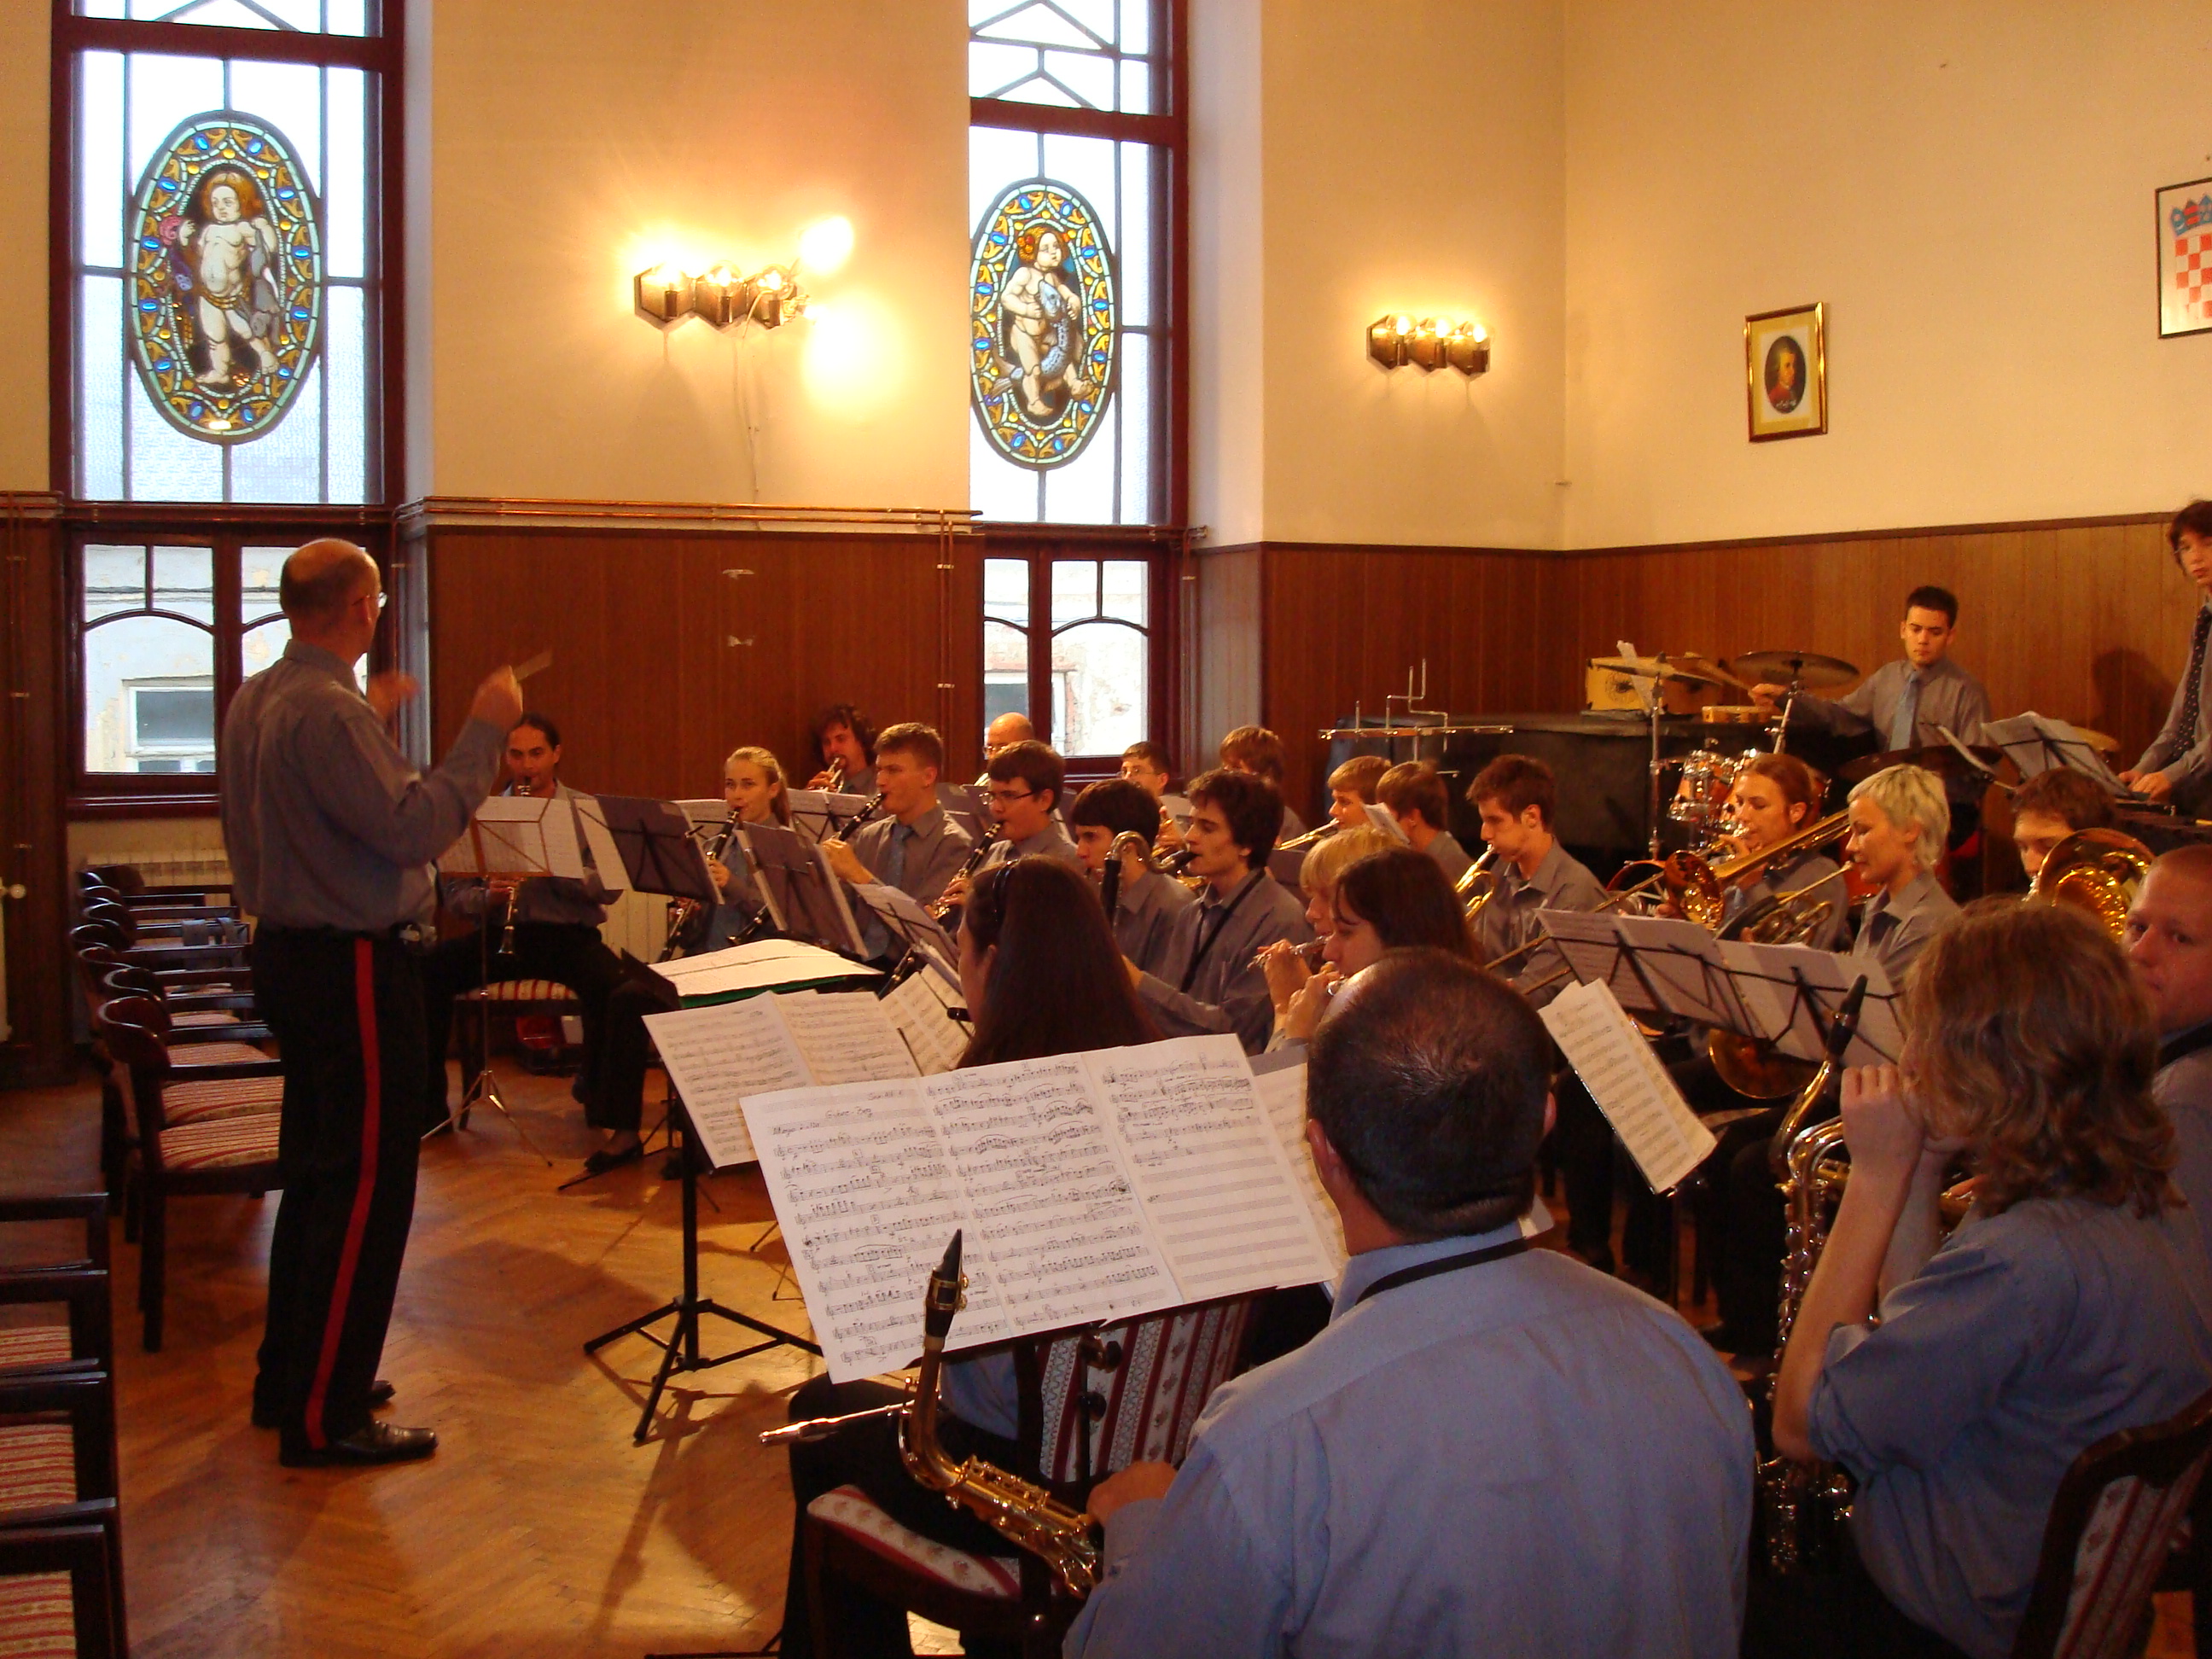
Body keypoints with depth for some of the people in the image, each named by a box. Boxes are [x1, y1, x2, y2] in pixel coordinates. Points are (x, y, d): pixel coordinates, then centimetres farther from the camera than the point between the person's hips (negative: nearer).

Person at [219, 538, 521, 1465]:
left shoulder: (255, 701, 8)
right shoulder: (329, 711, -22)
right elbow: (414, 828, -26)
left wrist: (371, 720, 22)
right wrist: (484, 731, -19)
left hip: (289, 956, 10)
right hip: (350, 968, -10)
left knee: (315, 1172, 20)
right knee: (365, 1189, -3)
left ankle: (289, 1378, 30)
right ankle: (325, 1418, 2)